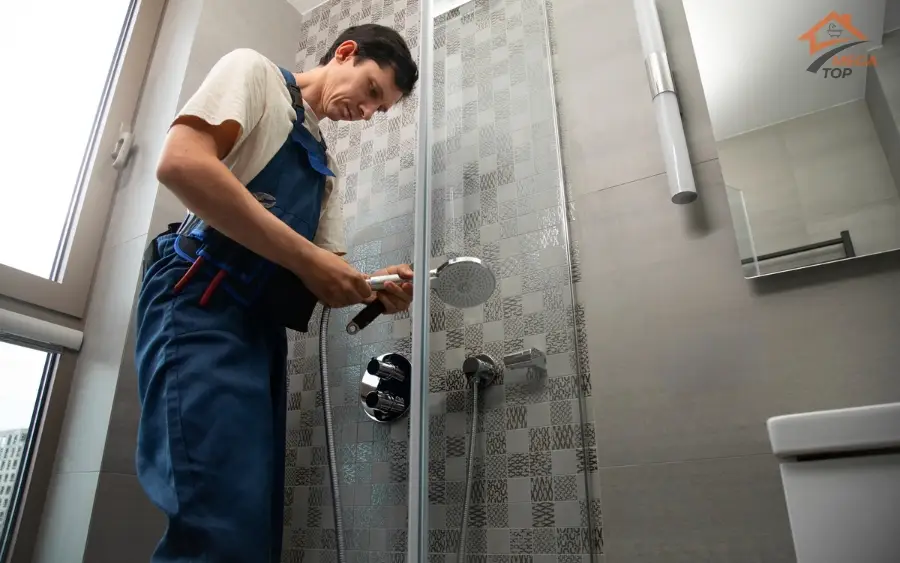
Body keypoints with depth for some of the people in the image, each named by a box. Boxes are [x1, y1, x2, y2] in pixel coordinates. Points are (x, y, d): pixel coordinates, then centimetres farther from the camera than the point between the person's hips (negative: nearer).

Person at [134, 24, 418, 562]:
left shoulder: (324, 165, 27)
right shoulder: (254, 70, 6)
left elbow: (325, 268, 19)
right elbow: (180, 162, -13)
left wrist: (372, 287, -4)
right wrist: (305, 259, -15)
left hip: (262, 329, 8)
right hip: (202, 307, -8)